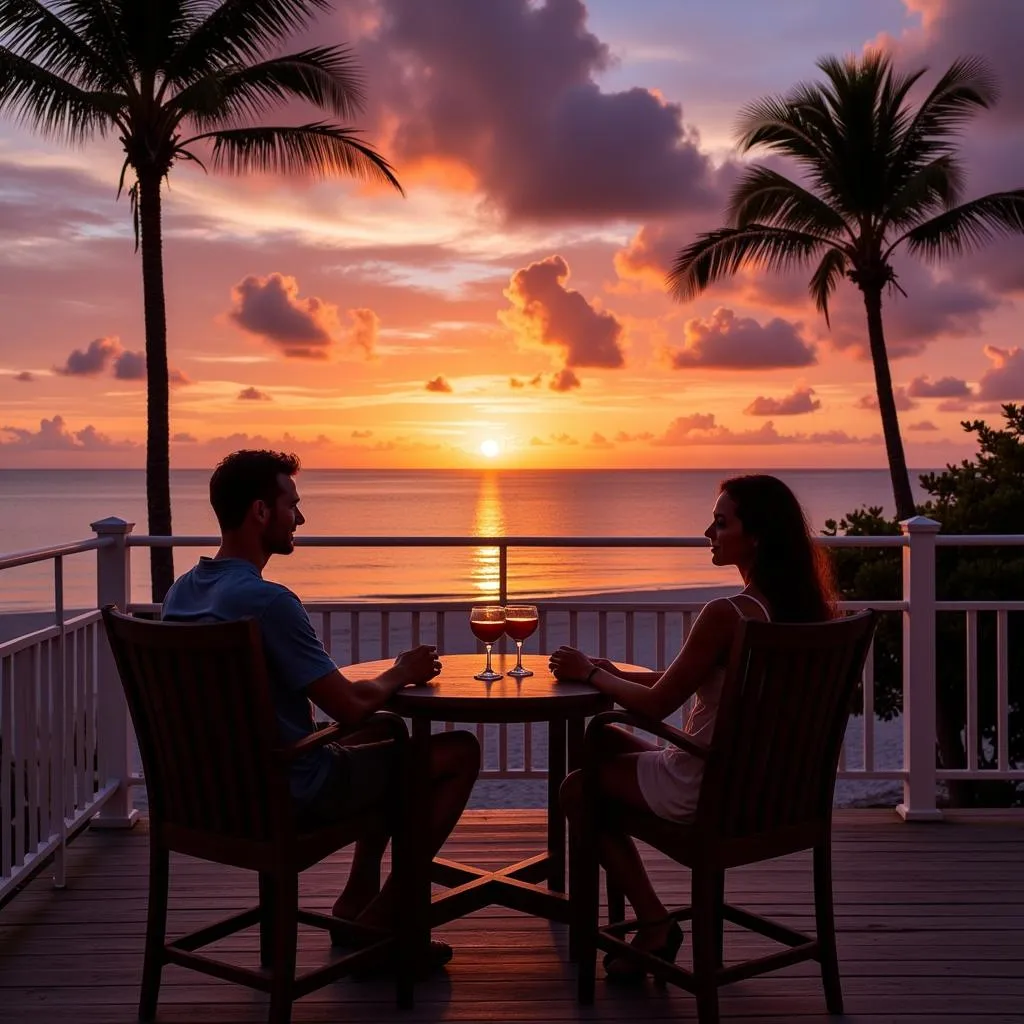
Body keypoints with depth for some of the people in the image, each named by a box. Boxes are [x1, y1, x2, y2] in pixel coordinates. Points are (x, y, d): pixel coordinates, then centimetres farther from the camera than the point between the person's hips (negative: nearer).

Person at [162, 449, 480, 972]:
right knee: (460, 751, 2)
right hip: (290, 792, -9)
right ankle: (378, 920, 6)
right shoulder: (268, 601, -26)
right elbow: (349, 708, -22)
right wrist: (399, 674, 0)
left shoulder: (181, 593, 3)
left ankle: (357, 899, 28)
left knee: (384, 737, 29)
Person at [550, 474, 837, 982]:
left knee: (577, 789, 14)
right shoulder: (797, 608, 0)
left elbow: (656, 705, -18)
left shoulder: (726, 614, -26)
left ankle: (654, 922, 14)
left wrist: (590, 673, -1)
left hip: (705, 790, -8)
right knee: (603, 741, 24)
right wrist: (612, 674, 9)